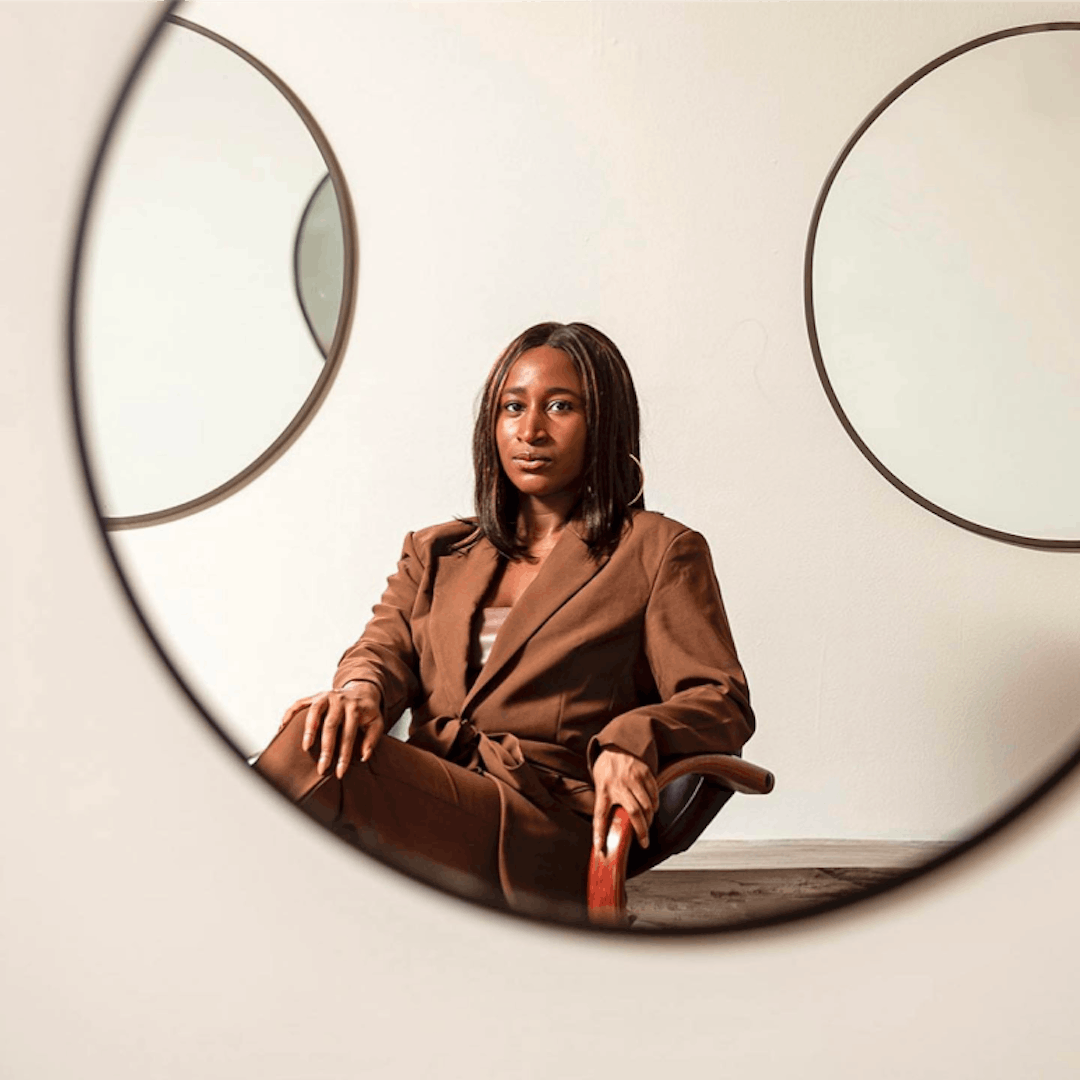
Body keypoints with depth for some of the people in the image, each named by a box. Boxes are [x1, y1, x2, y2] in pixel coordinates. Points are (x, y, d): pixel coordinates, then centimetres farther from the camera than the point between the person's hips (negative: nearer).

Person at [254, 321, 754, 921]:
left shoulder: (661, 552, 13)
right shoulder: (436, 552, 26)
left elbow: (722, 701, 4)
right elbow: (387, 642, 10)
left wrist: (632, 741, -18)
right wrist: (363, 687, -15)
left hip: (541, 828, -4)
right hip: (430, 800, 4)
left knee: (309, 750, -28)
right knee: (320, 734, -31)